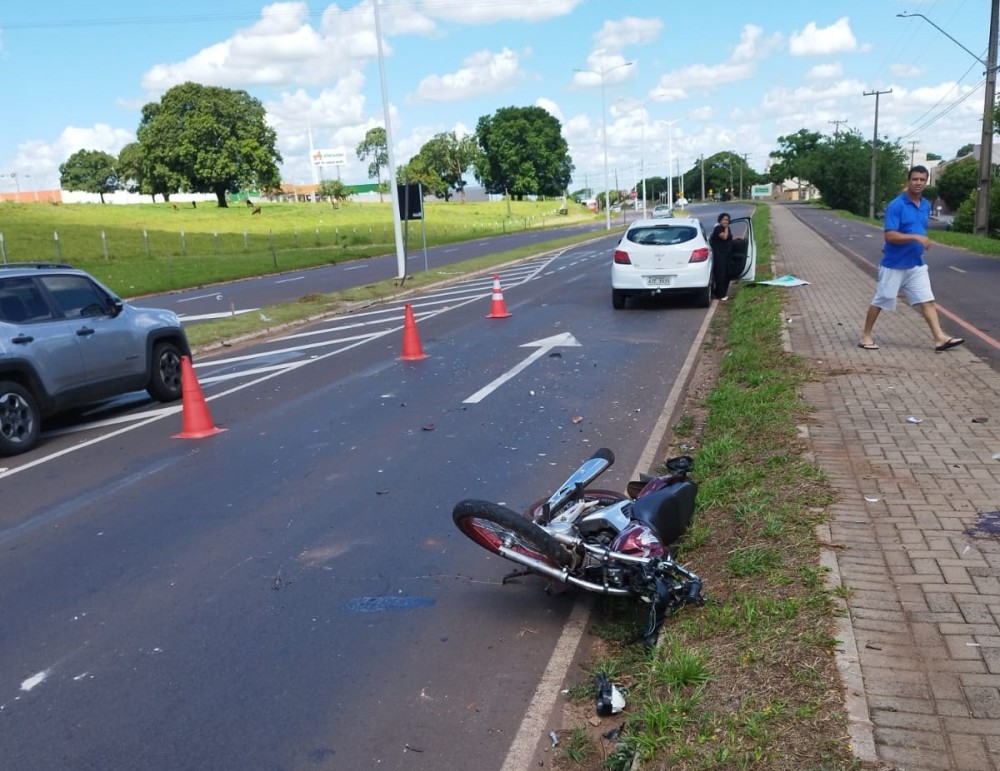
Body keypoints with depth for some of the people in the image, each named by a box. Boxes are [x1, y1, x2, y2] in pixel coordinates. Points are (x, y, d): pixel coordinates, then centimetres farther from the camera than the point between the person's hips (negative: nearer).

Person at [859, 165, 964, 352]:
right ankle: (866, 336, 16)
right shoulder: (896, 205, -16)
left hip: (917, 264, 6)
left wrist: (920, 244, 17)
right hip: (894, 265, -6)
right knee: (880, 301, 4)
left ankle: (939, 338, 0)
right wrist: (915, 237, -28)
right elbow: (890, 236, -23)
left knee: (927, 301, 1)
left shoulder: (926, 205, 8)